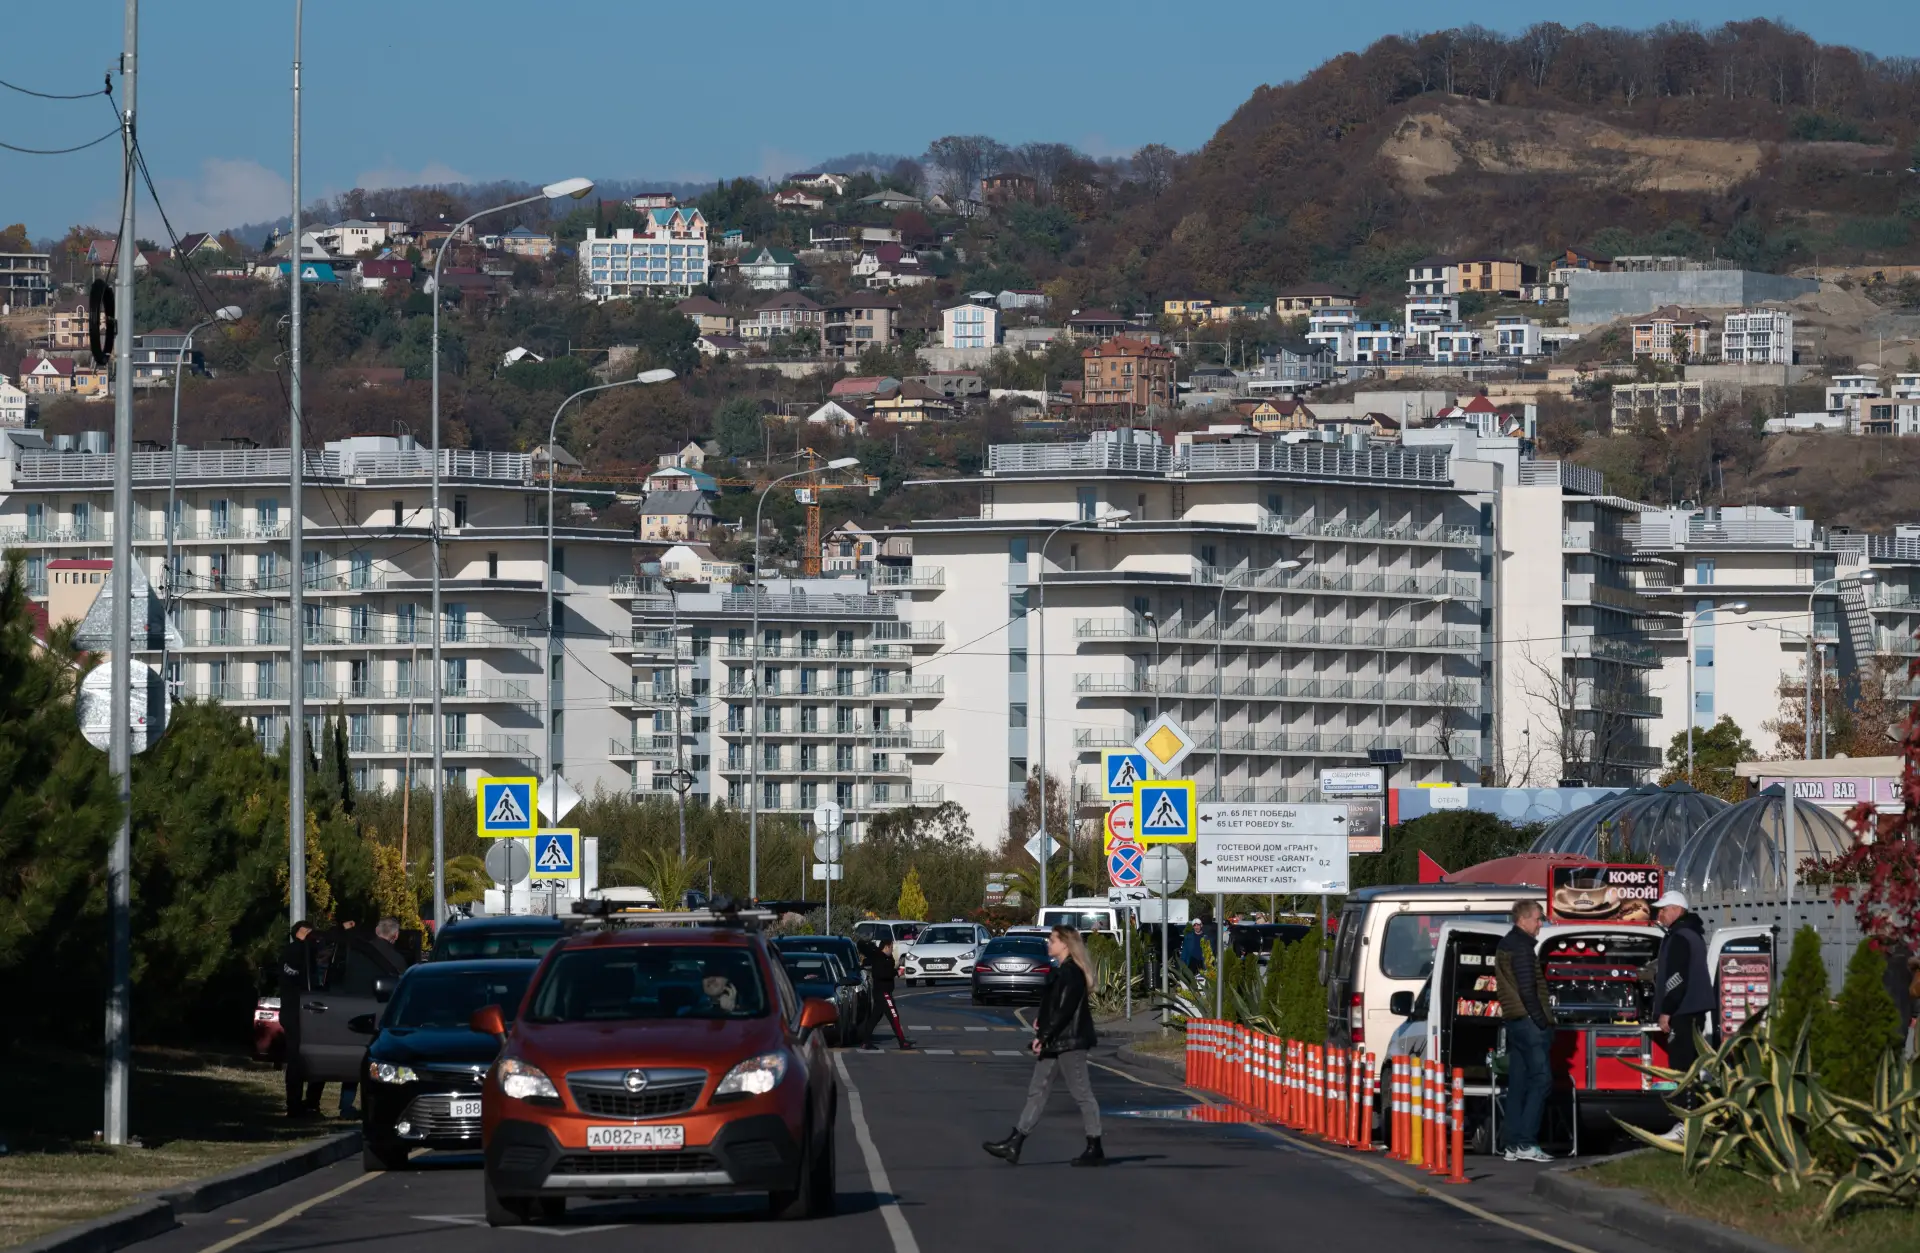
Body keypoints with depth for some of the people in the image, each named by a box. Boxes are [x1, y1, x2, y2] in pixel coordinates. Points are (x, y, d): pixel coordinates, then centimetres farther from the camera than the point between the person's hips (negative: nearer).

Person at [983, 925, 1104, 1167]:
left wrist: (1044, 1037, -20)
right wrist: (1042, 1020, 6)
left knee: (1081, 1093, -3)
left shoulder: (1072, 974, -16)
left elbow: (1065, 1011, -21)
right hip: (1054, 1043, 11)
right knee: (1037, 1091, 8)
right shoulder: (1061, 972, 14)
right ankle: (1014, 1144, 8)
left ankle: (1095, 1149, 4)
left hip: (1070, 1042, -11)